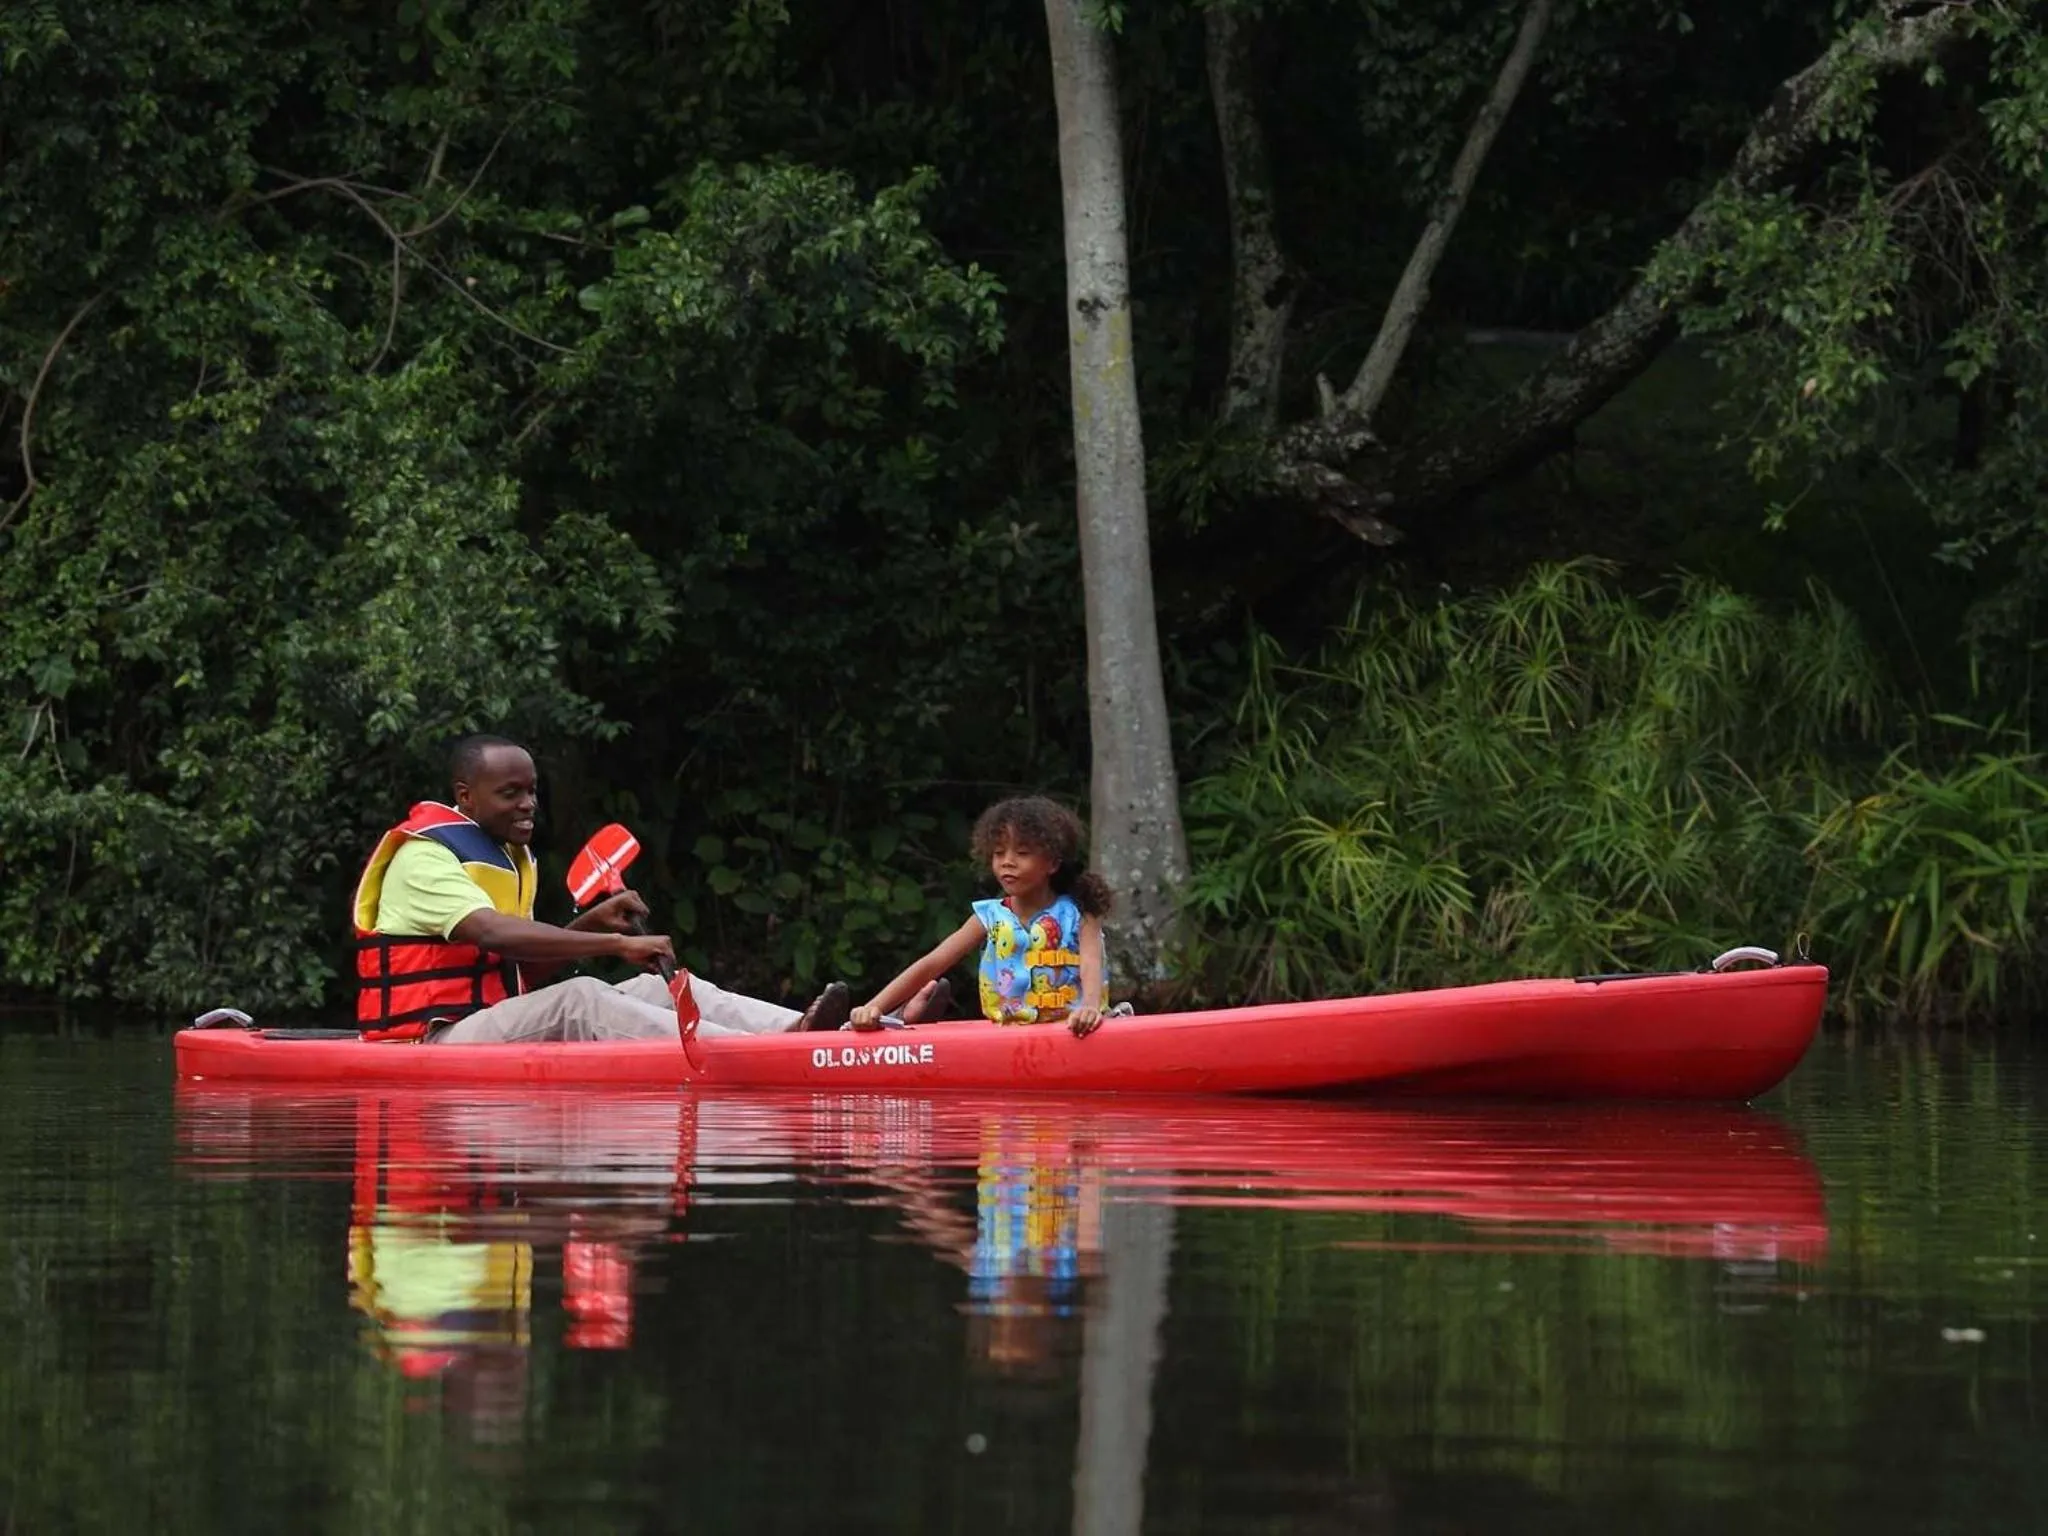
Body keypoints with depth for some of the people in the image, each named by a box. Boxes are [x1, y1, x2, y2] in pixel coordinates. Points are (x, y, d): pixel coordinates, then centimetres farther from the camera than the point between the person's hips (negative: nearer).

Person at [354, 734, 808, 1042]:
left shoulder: (512, 857, 21)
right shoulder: (424, 856, -10)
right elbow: (494, 934, -27)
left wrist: (592, 925, 2)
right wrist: (616, 944, -29)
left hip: (500, 1029, 9)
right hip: (430, 1042, -9)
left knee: (659, 989, -7)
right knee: (579, 1000, -32)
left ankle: (795, 1030, -28)